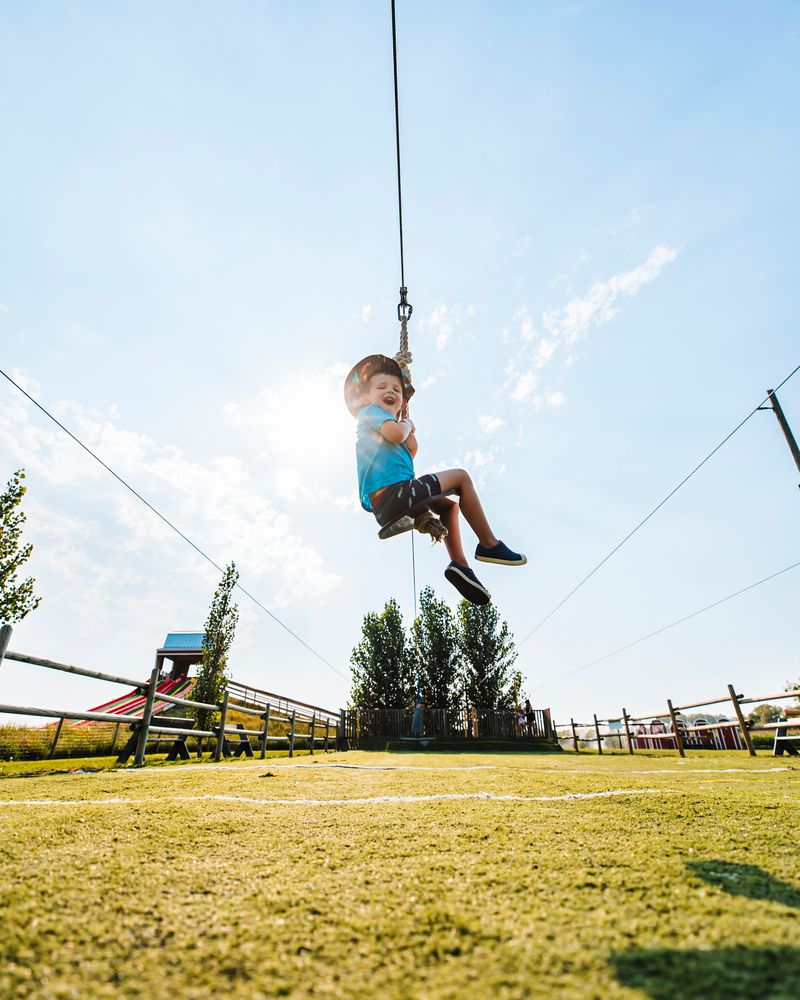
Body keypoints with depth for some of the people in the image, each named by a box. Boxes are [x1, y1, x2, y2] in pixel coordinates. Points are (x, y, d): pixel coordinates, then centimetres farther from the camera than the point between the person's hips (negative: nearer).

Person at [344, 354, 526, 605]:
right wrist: (406, 424, 3)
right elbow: (396, 434, -19)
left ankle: (459, 563, 16)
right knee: (460, 477, -1)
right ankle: (489, 544, 2)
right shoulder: (370, 410, 2)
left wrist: (410, 432, 17)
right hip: (393, 493, -10)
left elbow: (409, 453, 29)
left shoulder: (373, 419, 30)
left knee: (449, 505, 30)